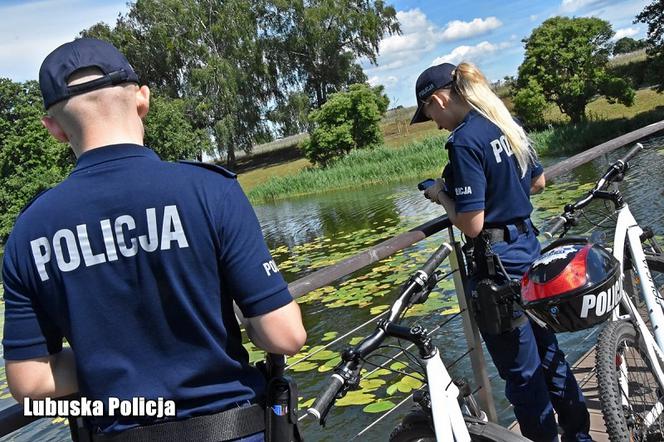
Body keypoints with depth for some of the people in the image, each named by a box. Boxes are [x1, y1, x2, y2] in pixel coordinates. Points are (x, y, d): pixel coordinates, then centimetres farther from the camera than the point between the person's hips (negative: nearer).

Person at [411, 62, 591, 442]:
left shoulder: (464, 141, -20)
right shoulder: (509, 125, 6)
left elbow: (471, 225, -23)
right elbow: (538, 182, 19)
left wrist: (442, 195, -6)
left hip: (498, 264, -9)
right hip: (529, 248, 9)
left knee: (521, 371, 9)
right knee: (547, 352, 24)